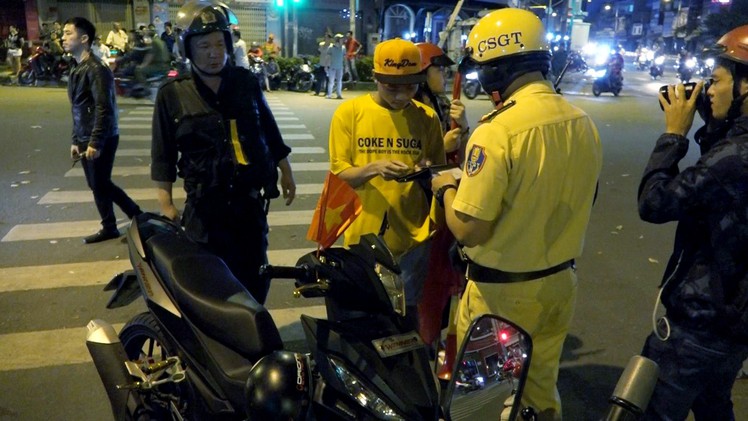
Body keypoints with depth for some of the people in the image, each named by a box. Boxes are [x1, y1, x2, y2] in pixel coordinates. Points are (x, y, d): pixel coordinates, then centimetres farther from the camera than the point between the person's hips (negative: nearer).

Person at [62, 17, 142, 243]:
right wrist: (76, 140, 18)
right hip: (86, 139, 9)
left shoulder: (96, 69, -15)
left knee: (99, 185, 2)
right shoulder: (77, 69, 14)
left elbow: (104, 108, -22)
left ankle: (109, 228, 19)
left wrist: (95, 142, -23)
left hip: (100, 139, -9)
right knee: (99, 184, 14)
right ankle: (137, 215, 26)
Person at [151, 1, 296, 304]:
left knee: (254, 279, 14)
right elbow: (163, 155, -1)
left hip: (250, 200, 3)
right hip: (204, 207, -2)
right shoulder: (173, 94, -4)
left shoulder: (246, 82, 3)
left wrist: (285, 172, 14)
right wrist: (166, 205, -4)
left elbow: (270, 133, 12)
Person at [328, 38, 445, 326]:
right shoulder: (349, 112, -3)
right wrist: (373, 168, -23)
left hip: (412, 237, 1)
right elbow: (339, 175, -4)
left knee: (408, 319, 13)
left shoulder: (427, 117, 3)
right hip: (364, 236, -1)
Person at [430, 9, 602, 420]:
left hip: (502, 291, -6)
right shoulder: (584, 124, -2)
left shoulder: (497, 132, -25)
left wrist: (446, 189, -6)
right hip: (559, 282, 7)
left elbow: (468, 230, -24)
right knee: (541, 384, 25)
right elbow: (560, 198, 9)